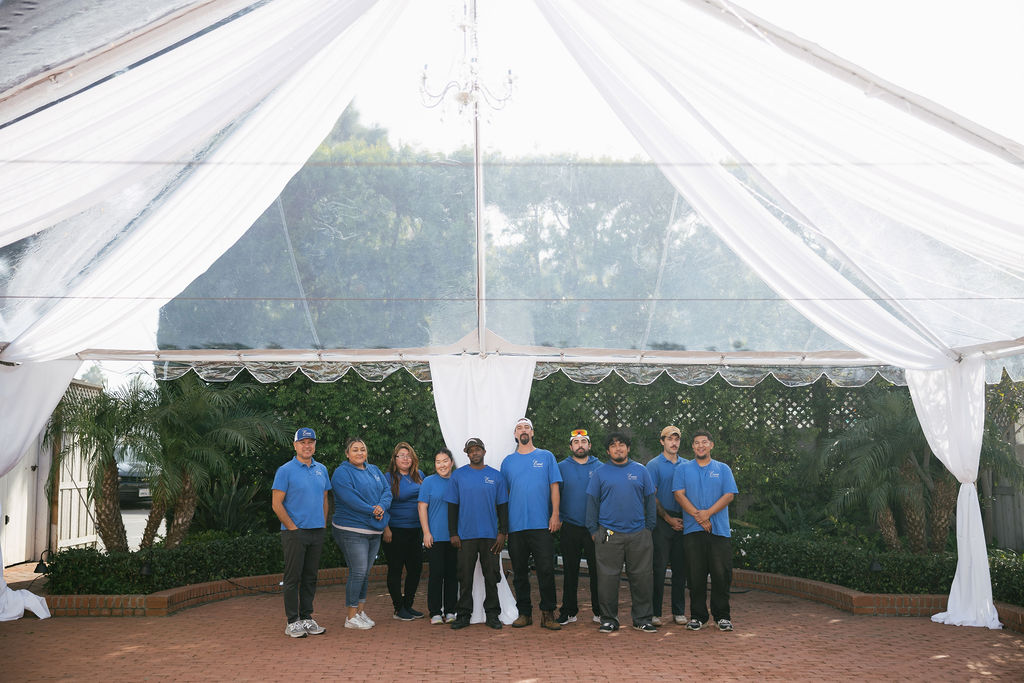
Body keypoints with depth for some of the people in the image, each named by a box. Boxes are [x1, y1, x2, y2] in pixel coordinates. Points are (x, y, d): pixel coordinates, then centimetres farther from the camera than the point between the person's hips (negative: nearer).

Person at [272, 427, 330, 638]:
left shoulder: (321, 470, 13)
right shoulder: (285, 470, -5)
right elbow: (276, 504, -7)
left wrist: (323, 525, 10)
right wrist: (293, 527, -10)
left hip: (317, 533, 5)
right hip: (295, 532, -5)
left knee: (311, 577, 10)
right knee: (293, 577, -1)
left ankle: (307, 618, 19)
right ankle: (293, 622, 6)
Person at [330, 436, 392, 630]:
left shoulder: (374, 470, 16)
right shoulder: (342, 473, -6)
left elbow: (387, 490, 6)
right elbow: (350, 498, -18)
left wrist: (382, 506, -15)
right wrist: (372, 511, -19)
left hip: (374, 530, 7)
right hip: (352, 529, -7)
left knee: (365, 572, 11)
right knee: (358, 572, -8)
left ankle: (361, 612, 20)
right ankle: (351, 617, 0)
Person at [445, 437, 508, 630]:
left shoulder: (496, 476, 6)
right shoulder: (458, 475, 5)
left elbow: (502, 506, 7)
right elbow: (452, 506, 5)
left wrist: (502, 532, -1)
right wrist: (453, 533, -1)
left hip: (490, 535, 0)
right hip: (466, 535, 0)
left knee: (491, 575, 4)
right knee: (465, 576, 3)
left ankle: (492, 613, 15)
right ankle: (464, 614, 13)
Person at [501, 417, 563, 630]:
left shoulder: (546, 456, 7)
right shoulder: (508, 461, 11)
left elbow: (554, 487, 4)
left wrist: (555, 514, -6)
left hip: (542, 524, -2)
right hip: (515, 525, 2)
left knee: (546, 569, -5)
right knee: (519, 571, 7)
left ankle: (548, 614, 4)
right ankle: (524, 613, 17)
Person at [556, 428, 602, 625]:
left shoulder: (599, 467, 6)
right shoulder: (562, 467, 6)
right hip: (570, 527, 0)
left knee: (597, 570, 2)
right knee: (570, 571, 6)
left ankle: (599, 611, 12)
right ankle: (569, 611, 15)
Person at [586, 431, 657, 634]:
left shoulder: (641, 471, 10)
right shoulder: (600, 473, 6)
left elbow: (650, 501, 12)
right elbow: (592, 503, 7)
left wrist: (649, 527, 6)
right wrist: (594, 530, 2)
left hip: (638, 534, 1)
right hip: (609, 535, -1)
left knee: (641, 577, 3)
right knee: (608, 577, 0)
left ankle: (642, 618, 15)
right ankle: (609, 619, 12)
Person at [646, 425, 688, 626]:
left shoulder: (687, 465, 14)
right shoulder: (654, 465, 1)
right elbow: (652, 497, -4)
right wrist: (668, 518, -9)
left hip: (683, 522, 4)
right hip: (662, 521, -4)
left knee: (681, 567, 6)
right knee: (659, 567, -3)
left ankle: (679, 611, 15)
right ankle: (655, 612, 3)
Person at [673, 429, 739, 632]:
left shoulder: (723, 469, 11)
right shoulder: (683, 469, 11)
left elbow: (729, 495, 1)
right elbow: (679, 494, 0)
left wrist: (707, 513, -12)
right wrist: (697, 515, -13)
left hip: (720, 530, 0)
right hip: (693, 530, 0)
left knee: (722, 573, -2)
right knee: (696, 575, 2)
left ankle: (722, 616, 10)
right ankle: (697, 616, 11)